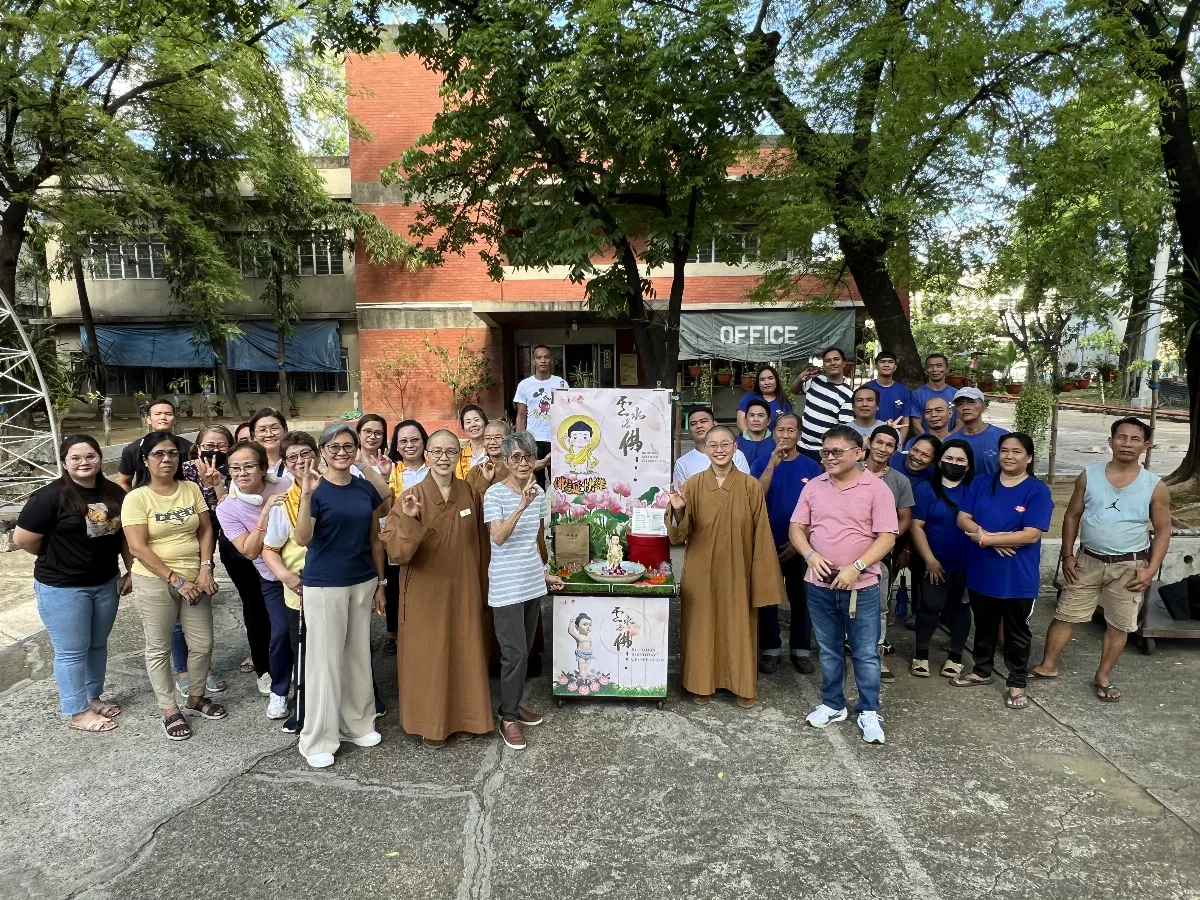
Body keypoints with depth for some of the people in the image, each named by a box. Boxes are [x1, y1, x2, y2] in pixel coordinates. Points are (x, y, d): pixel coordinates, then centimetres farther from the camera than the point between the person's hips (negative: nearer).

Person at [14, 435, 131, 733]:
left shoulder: (114, 493, 1)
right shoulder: (50, 496, -16)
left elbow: (125, 535, 11)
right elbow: (23, 539, -13)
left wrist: (131, 570, 7)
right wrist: (57, 557, -1)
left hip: (105, 583, 6)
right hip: (62, 587, -6)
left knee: (97, 645, 18)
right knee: (72, 651, 6)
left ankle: (93, 697, 36)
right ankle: (77, 712, 20)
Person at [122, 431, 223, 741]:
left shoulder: (191, 489, 3)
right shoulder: (136, 498, -9)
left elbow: (206, 530, 3)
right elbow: (138, 547, -15)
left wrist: (205, 569, -10)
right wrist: (175, 580, -18)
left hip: (195, 578, 4)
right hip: (155, 582, -4)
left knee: (202, 644, 10)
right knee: (159, 648, 8)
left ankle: (196, 698, 31)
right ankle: (170, 710, 23)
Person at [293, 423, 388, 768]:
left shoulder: (366, 489, 5)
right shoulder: (315, 488, -9)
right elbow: (302, 539, -22)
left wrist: (380, 583, 10)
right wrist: (307, 494, -33)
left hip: (362, 583, 5)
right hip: (324, 585, -5)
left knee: (359, 655, 14)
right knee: (325, 659, 2)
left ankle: (357, 723, 30)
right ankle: (317, 739, 16)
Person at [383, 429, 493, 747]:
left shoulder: (470, 494, 0)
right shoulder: (411, 497, -10)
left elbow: (480, 543, 8)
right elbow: (395, 552, -18)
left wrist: (481, 586, 7)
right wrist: (409, 520, -32)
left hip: (463, 590, 3)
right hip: (425, 592, -3)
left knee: (464, 653, 11)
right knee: (427, 656, 6)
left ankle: (463, 717, 28)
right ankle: (429, 723, 23)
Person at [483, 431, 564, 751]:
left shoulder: (539, 493, 6)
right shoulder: (495, 493, -12)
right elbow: (498, 537, -25)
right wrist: (522, 505, -34)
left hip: (533, 583, 6)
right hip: (506, 587, -6)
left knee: (525, 650, 14)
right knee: (515, 653, -5)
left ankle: (512, 705, 31)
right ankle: (509, 719, 12)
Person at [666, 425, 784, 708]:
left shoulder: (751, 486, -5)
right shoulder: (693, 485, -3)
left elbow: (761, 535, -4)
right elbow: (679, 535, -5)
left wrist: (761, 576, -7)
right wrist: (678, 512, -26)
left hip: (737, 570, 0)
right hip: (702, 571, 1)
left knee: (739, 626, 10)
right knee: (702, 625, 10)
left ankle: (743, 685, 26)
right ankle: (702, 683, 26)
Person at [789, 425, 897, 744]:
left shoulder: (877, 489, -8)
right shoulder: (813, 487, 3)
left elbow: (887, 537, -11)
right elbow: (796, 528, 5)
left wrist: (856, 567, -21)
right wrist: (811, 555, -14)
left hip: (861, 585, -3)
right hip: (820, 585, 3)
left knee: (865, 653, 8)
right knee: (829, 650, 16)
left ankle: (868, 712, 24)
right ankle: (832, 704, 32)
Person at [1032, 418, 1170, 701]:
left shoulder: (1155, 486, -6)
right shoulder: (1089, 476, -4)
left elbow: (1163, 530, 0)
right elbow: (1072, 516, 4)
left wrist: (1151, 569, -8)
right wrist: (1068, 555, -1)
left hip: (1129, 566, -1)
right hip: (1088, 560, 1)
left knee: (1119, 625, 9)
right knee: (1065, 615, 7)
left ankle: (1103, 677, 26)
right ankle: (1047, 666, 21)